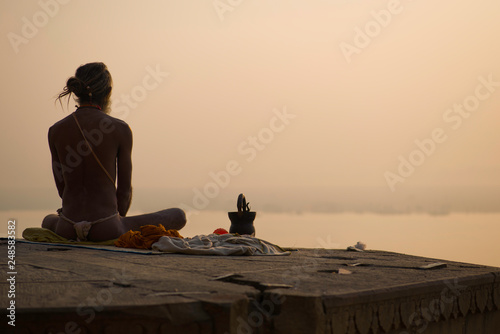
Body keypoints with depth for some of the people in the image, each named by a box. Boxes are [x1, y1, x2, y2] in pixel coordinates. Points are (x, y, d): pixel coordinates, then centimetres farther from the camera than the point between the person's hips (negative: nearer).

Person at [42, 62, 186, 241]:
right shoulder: (120, 129, -9)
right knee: (179, 216, 14)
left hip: (67, 230, 4)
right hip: (105, 230, -3)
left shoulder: (55, 131, -1)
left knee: (49, 220, 42)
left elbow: (61, 188, 8)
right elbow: (125, 189, -3)